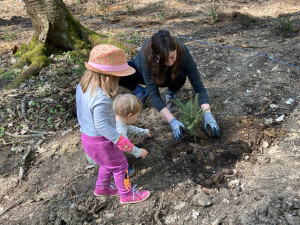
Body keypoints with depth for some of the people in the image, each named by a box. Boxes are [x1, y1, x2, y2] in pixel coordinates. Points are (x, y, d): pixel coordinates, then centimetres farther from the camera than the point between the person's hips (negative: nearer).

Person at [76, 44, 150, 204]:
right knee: (120, 166, 13)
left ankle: (102, 187, 50)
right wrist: (120, 140, -24)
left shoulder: (82, 86, -4)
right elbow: (101, 125, -30)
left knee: (108, 164, 30)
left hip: (87, 136, 9)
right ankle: (127, 194, 32)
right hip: (101, 141, -9)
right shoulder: (101, 98, -33)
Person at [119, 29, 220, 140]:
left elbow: (199, 86, -32)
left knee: (180, 76, -38)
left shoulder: (183, 52, -35)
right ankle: (141, 92, -3)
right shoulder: (147, 56, -40)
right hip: (143, 72, 0)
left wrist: (208, 116, -44)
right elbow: (153, 93, -39)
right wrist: (173, 122, -47)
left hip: (168, 76, 1)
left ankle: (170, 94, -3)